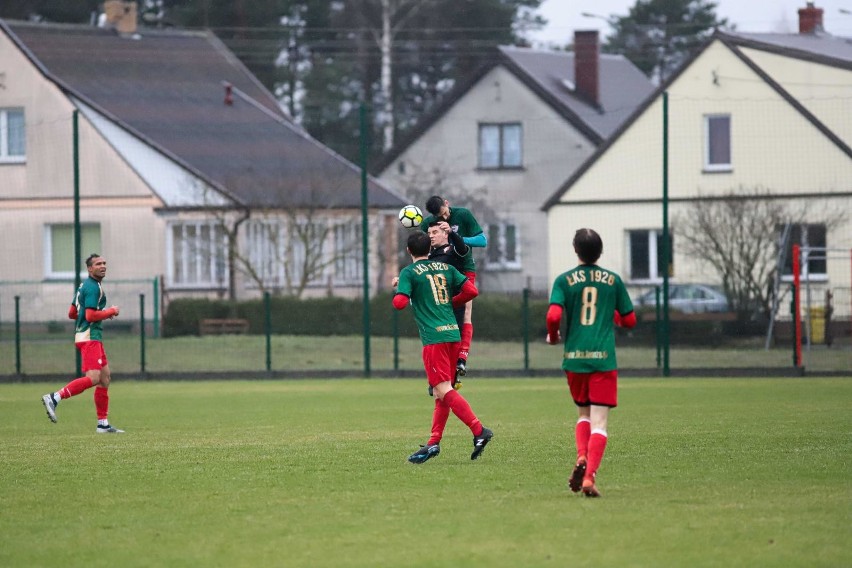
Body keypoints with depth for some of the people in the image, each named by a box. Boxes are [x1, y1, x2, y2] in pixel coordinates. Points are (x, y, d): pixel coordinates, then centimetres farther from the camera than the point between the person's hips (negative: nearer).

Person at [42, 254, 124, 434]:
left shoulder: (84, 286, 18)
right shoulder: (93, 287, -13)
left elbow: (72, 314, 22)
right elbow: (91, 316, -21)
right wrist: (111, 312, -8)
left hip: (93, 338, 11)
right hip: (89, 337, -11)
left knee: (105, 378, 9)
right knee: (93, 378, -21)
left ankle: (103, 424, 9)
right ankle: (54, 398, -23)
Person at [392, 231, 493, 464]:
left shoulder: (409, 273, -2)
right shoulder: (446, 268, 14)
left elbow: (399, 303, -12)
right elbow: (471, 290, 8)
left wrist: (398, 286, 9)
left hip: (434, 338, -7)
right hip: (453, 333, 7)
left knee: (444, 390, -11)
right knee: (442, 392, 11)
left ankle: (479, 430, -25)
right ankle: (434, 442, 11)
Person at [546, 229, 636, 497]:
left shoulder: (564, 280, 1)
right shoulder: (613, 280, 4)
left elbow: (553, 315, -12)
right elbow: (629, 320, 9)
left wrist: (552, 336, 8)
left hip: (574, 357, 1)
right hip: (604, 359, -1)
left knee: (584, 413, 21)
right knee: (599, 422, -2)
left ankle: (581, 458, -4)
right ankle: (589, 475, -17)